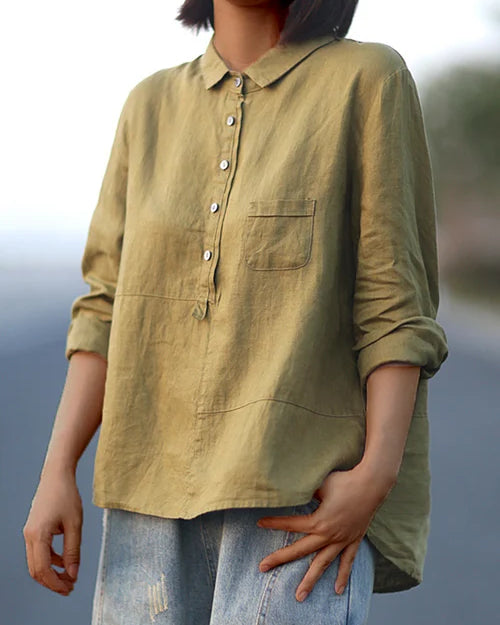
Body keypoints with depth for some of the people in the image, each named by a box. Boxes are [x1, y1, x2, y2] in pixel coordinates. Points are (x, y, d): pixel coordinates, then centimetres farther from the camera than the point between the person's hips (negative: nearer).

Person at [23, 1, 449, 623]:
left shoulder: (368, 79, 0)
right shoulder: (152, 105, 13)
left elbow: (394, 308, -4)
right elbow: (109, 309, 11)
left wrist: (376, 475, -15)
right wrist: (57, 473, 1)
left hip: (302, 497, -4)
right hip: (157, 490, 4)